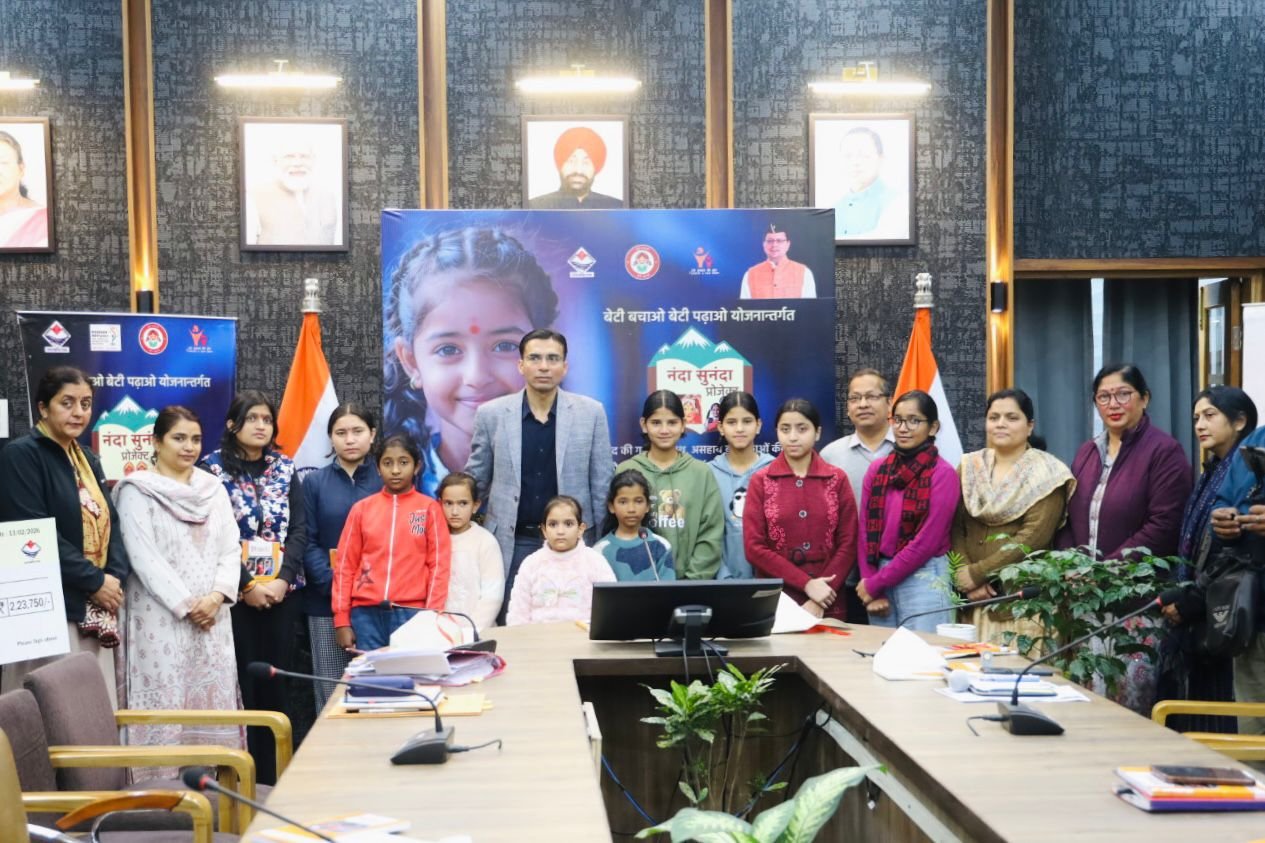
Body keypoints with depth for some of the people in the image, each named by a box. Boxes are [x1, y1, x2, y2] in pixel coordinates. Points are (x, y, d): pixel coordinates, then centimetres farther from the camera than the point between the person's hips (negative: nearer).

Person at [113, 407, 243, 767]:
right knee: (166, 704, -5)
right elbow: (143, 557, -11)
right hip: (163, 618, -5)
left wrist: (217, 596, -8)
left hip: (211, 616, 5)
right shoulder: (137, 491, -3)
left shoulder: (214, 489, 13)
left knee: (213, 702, 5)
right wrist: (186, 605, -14)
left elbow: (231, 549, 8)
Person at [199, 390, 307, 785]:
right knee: (241, 683, -3)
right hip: (237, 593, -4)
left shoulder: (284, 467, 10)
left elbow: (299, 528, 5)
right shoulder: (213, 468, -2)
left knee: (276, 682, 5)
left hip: (281, 591, 4)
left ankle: (273, 775, 13)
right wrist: (246, 585, -13)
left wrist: (283, 578, -8)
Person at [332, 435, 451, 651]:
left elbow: (439, 565, 2)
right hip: (366, 613, 2)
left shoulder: (429, 508, 5)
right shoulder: (362, 508, 10)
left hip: (412, 612, -2)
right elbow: (345, 565, 9)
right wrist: (342, 619, 3)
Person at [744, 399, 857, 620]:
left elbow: (848, 544, 0)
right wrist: (806, 584, -13)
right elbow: (754, 547, -5)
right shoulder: (761, 481, 1)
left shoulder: (837, 479, 4)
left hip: (827, 604, 1)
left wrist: (818, 601, -11)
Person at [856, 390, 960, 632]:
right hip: (879, 582, 5)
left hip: (924, 581, -5)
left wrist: (875, 584, -10)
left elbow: (927, 542, -13)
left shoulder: (943, 474, -8)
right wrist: (873, 591, -4)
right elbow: (866, 532, 6)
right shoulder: (877, 469, 7)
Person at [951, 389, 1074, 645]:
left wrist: (976, 573, -13)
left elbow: (1033, 537, -12)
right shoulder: (969, 467, 11)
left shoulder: (1046, 474, -2)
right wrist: (966, 580, -10)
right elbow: (956, 529, 5)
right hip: (974, 598, 4)